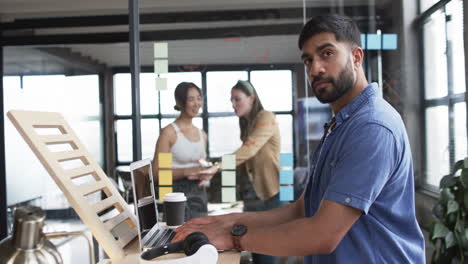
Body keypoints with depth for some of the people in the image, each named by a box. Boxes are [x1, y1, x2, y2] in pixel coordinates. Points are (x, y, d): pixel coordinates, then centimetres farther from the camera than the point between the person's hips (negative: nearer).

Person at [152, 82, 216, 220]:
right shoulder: (169, 132, -9)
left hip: (199, 193, 6)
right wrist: (187, 171, -21)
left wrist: (206, 174, 2)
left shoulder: (202, 134, 12)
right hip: (177, 193, -6)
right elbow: (157, 172, -13)